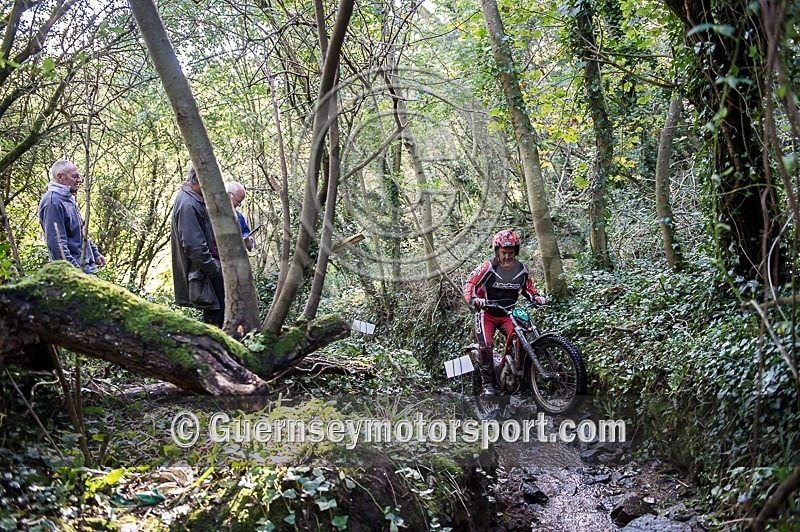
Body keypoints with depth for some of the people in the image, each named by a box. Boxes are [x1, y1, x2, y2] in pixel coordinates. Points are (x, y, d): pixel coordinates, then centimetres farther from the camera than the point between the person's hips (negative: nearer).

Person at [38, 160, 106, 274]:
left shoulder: (69, 200, 18)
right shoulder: (52, 202, -15)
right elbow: (56, 242, -21)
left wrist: (95, 254, 19)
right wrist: (75, 269, -25)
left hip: (85, 267, 10)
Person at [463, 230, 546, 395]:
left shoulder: (522, 270, -2)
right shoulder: (488, 268, -16)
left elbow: (528, 288, 13)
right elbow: (469, 284, -16)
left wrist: (537, 298, -7)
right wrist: (475, 299, -35)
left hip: (507, 314, 3)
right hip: (486, 314, -3)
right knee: (485, 346, -17)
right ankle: (488, 383, -1)